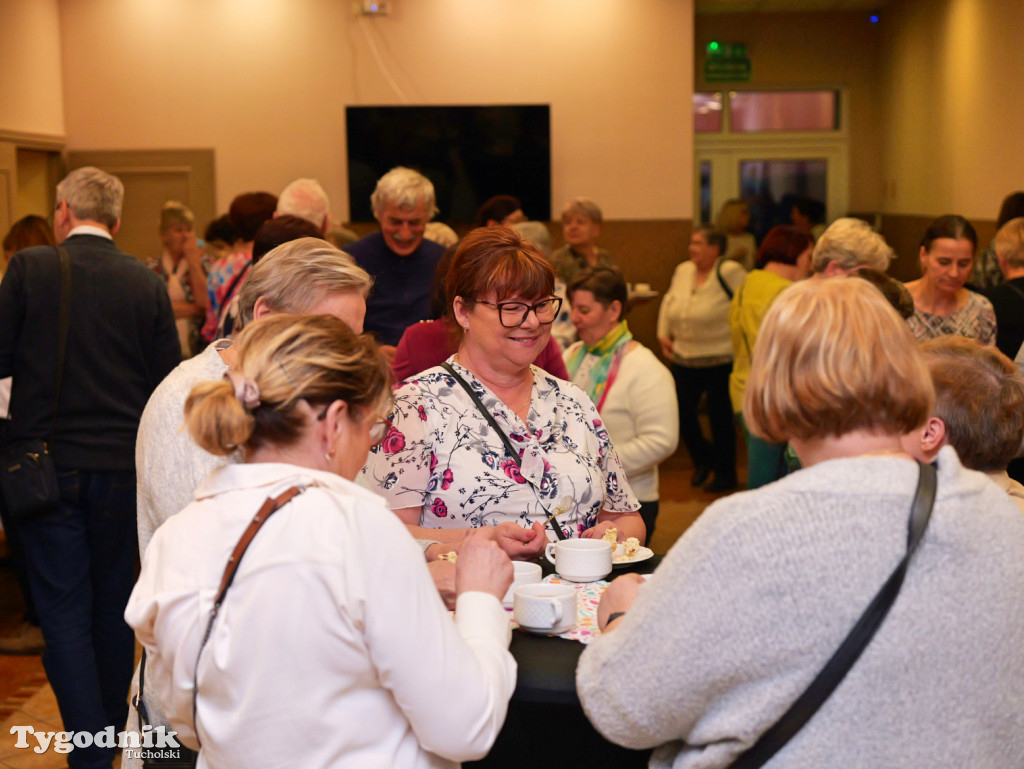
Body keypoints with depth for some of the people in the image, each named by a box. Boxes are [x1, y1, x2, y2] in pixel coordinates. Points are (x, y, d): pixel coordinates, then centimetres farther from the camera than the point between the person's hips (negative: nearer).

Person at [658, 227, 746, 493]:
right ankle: (703, 459, 33)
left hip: (719, 361, -6)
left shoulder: (729, 273, -14)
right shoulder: (682, 271, 6)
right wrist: (663, 334, 15)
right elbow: (668, 302, 21)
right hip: (683, 359, 6)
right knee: (681, 412, 7)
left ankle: (725, 474, 22)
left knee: (720, 417, 4)